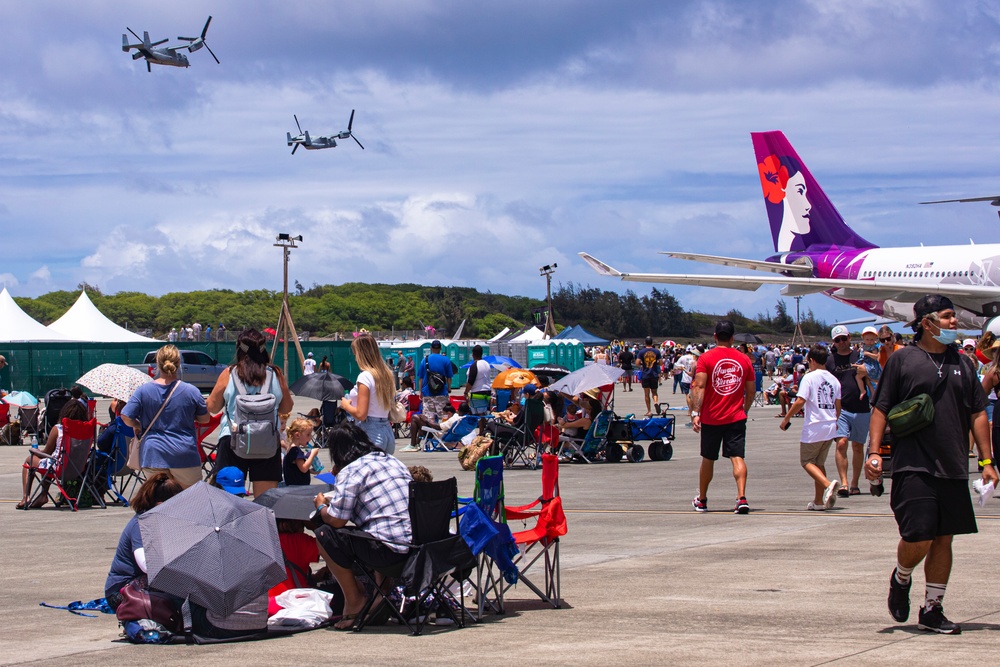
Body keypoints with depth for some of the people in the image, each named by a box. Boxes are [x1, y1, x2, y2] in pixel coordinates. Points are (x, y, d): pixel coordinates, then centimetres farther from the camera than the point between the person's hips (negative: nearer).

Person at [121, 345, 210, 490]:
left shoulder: (144, 391, -4)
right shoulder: (191, 391, -5)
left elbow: (126, 417, -5)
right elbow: (205, 418, 6)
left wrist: (138, 426, 15)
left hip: (153, 456, 1)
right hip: (185, 456, -1)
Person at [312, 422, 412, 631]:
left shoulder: (350, 471, -5)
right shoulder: (392, 461, 20)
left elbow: (336, 520, -8)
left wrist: (321, 507, 15)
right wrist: (333, 501, 32)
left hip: (390, 551, -8)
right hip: (416, 542, 9)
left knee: (325, 534, 3)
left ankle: (353, 600, 10)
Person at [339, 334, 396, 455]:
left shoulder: (365, 377, -13)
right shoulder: (387, 374, 11)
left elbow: (361, 414, -17)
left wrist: (346, 405, 2)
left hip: (370, 434, -8)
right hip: (386, 430, 8)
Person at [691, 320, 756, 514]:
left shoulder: (706, 358, -4)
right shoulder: (744, 359, 4)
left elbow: (699, 387, -13)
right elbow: (751, 391, 10)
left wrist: (695, 413, -15)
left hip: (711, 418, -1)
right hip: (736, 418, 1)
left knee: (708, 459, 13)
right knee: (737, 457, -5)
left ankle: (702, 500, 27)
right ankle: (741, 497, -24)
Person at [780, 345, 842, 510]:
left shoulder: (809, 377, -10)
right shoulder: (834, 379, 8)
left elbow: (800, 401, -16)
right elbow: (838, 406, 14)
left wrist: (787, 418, -5)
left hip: (814, 427, -6)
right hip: (830, 427, 6)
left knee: (806, 461, 4)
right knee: (819, 462, 16)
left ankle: (828, 484, -21)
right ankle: (819, 501, 14)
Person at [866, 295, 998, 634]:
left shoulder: (962, 362, 12)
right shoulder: (902, 359, 0)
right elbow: (881, 409, 1)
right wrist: (874, 451, -10)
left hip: (953, 468, 5)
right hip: (914, 467, -5)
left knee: (943, 540, 6)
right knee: (918, 539, -10)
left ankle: (932, 610, 17)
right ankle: (900, 580, 21)